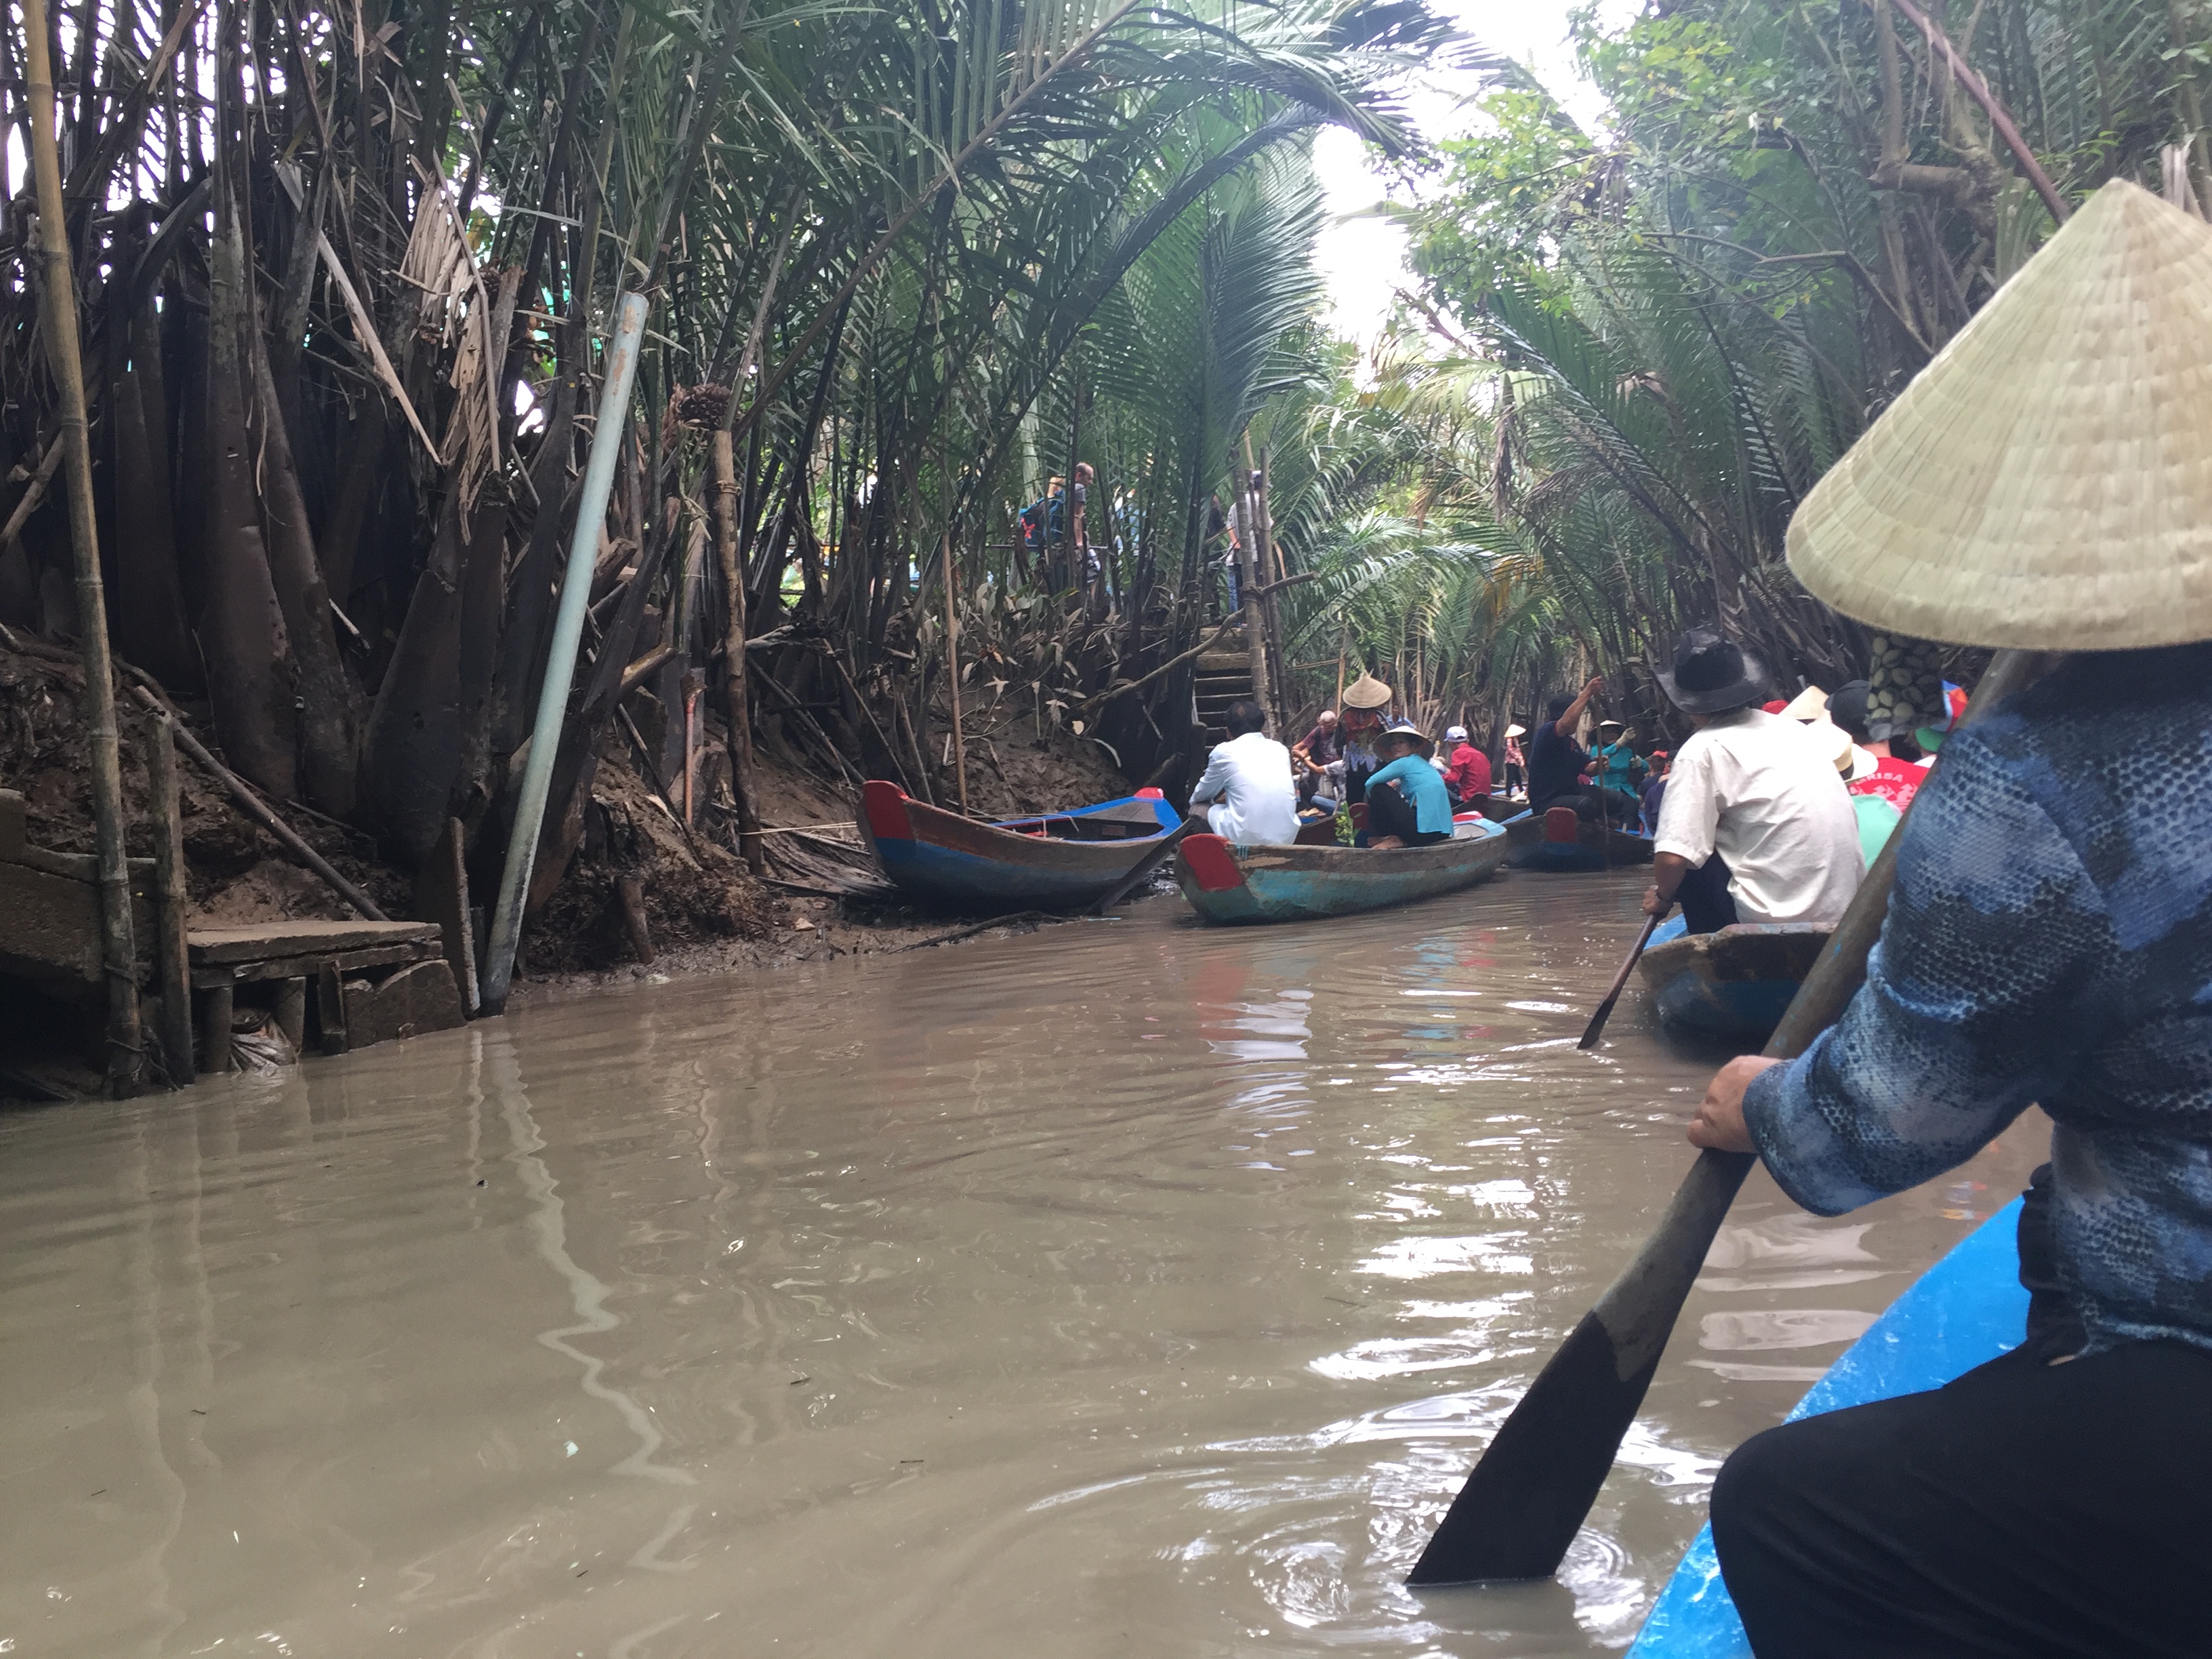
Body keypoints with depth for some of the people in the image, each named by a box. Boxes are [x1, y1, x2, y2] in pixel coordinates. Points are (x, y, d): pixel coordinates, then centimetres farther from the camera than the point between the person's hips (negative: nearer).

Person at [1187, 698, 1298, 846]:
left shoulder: (1225, 751, 1)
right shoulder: (1279, 749, 13)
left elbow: (1200, 796, 17)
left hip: (1246, 839, -5)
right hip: (1287, 838, 5)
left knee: (1197, 810, 19)